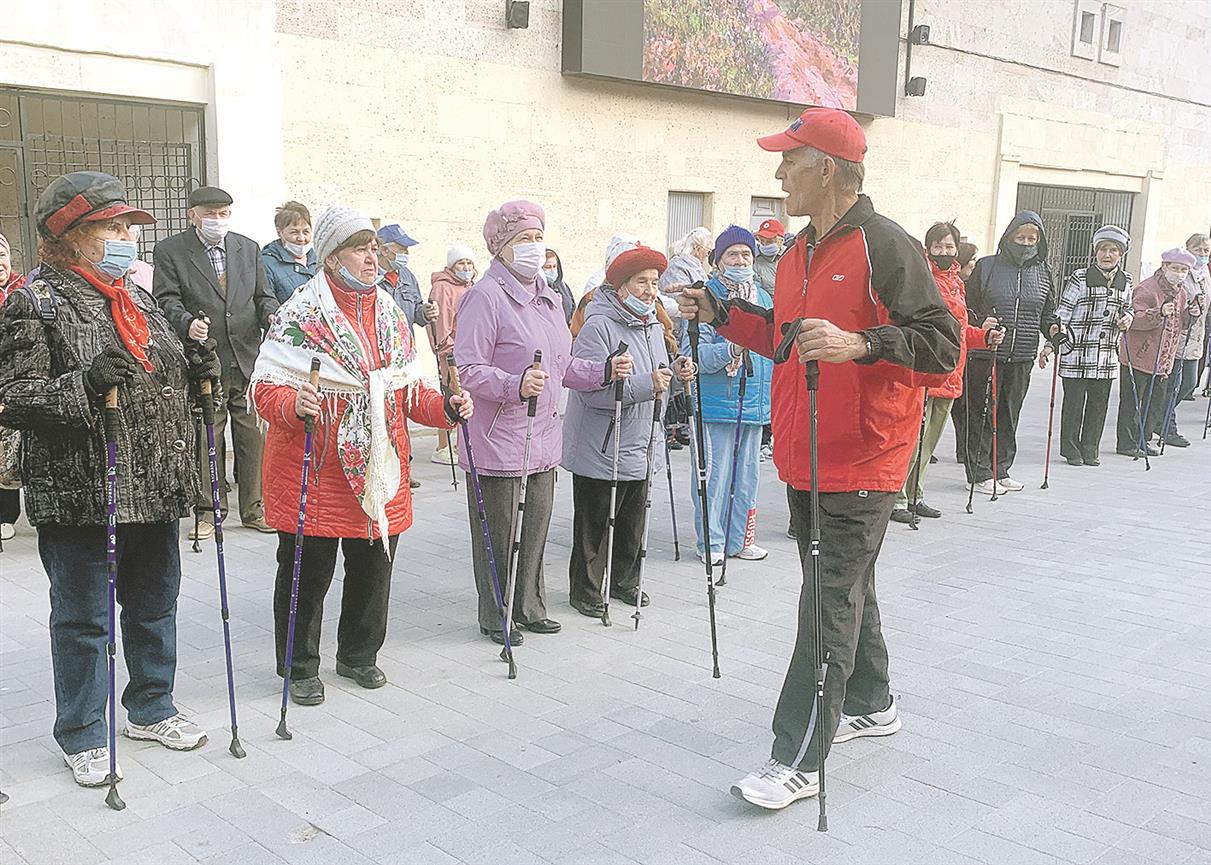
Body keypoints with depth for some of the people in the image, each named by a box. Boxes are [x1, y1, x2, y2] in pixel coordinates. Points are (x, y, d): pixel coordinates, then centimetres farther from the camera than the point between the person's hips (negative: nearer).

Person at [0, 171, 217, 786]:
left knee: (154, 604, 18)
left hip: (154, 489, 7)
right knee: (82, 617, 6)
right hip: (78, 496, -7)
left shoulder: (138, 300, 12)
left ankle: (152, 709, 36)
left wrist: (195, 370, 0)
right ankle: (82, 735, 23)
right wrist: (84, 386, -29)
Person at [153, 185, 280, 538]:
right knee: (207, 438, 3)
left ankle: (254, 508, 16)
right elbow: (167, 300, -4)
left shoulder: (248, 248, 15)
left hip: (250, 359, 3)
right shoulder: (169, 251, 3)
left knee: (254, 436, 5)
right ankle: (209, 510, 15)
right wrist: (188, 324, -24)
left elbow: (264, 296, 17)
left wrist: (273, 319, -4)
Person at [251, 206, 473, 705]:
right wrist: (294, 404, -33)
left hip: (381, 468, 6)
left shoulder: (391, 314, 10)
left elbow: (408, 391, 15)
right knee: (307, 574, 5)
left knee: (373, 569, 16)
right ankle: (300, 668, 24)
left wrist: (445, 409, -3)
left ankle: (359, 655, 36)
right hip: (314, 471, -6)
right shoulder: (302, 313, -10)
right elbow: (265, 389, -12)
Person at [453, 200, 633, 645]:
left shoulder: (548, 298, 16)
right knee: (498, 532, 2)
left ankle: (530, 607, 32)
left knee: (536, 526, 16)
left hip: (543, 437, 8)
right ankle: (493, 617, 17)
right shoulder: (486, 296, -13)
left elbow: (562, 367, 22)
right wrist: (515, 386, -33)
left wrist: (605, 371, 8)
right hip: (499, 439, -8)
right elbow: (468, 369, -19)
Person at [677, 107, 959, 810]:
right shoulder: (801, 253, 13)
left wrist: (859, 345, -31)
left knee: (830, 606, -5)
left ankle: (799, 760, 2)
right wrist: (723, 315, 16)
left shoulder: (886, 246, -15)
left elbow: (943, 343, -20)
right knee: (846, 589, 21)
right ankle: (871, 705, 40)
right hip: (806, 461, 9)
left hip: (860, 465, -9)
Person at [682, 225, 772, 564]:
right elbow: (692, 351, -15)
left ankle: (739, 539, 24)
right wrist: (731, 349, -29)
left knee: (747, 472, 12)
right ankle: (711, 542, 11)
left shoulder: (764, 298, 14)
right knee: (714, 472, -1)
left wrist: (772, 394, 20)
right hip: (716, 401, -6)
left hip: (755, 403, 6)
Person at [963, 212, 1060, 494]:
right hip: (986, 354, -4)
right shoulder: (987, 267, -1)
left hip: (1022, 357, 4)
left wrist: (1053, 328, -2)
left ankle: (1001, 470, 21)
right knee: (983, 413, 0)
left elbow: (1047, 312, 18)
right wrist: (980, 325, -17)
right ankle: (980, 473, 8)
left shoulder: (1043, 273, 10)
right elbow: (968, 307, 1)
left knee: (1010, 414, 11)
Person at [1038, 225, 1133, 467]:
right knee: (1073, 403, 2)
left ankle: (1090, 449, 21)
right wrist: (1050, 344, -14)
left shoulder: (1125, 281, 9)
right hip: (1077, 353, -4)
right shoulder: (1080, 278, -6)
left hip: (1107, 355, 5)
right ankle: (1071, 449, 14)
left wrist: (1127, 318, 1)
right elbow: (1061, 314, -7)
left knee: (1099, 404, 9)